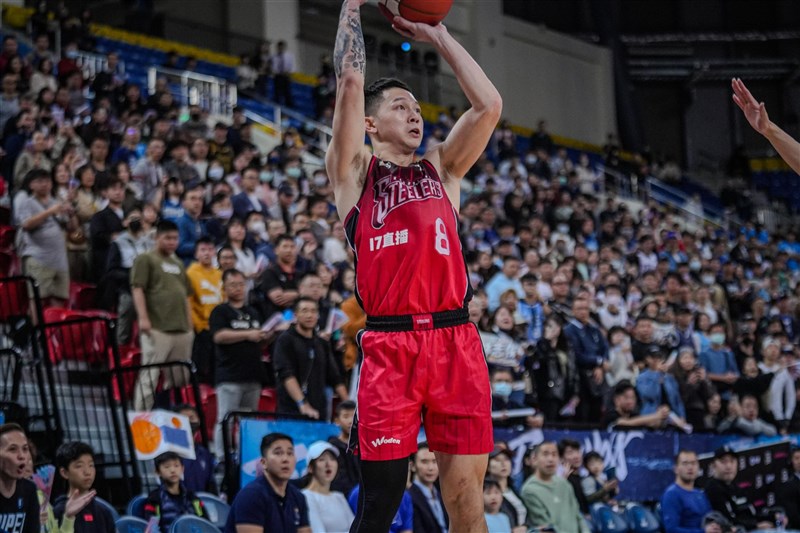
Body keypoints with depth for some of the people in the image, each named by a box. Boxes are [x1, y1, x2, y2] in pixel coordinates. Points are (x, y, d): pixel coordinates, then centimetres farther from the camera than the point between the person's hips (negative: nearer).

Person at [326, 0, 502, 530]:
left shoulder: (441, 169, 20)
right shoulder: (354, 170, 11)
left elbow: (489, 104, 11)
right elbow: (350, 80, 1)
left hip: (457, 341, 3)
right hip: (390, 344, -3)